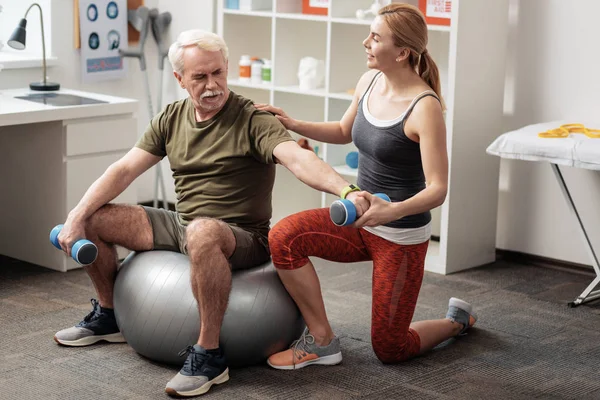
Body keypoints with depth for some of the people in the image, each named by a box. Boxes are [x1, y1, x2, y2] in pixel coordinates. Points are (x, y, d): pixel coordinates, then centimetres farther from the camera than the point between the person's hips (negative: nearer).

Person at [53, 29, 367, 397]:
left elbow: (299, 159, -31)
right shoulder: (171, 119, 6)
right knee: (94, 220, 0)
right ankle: (109, 315, 24)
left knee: (201, 232, -42)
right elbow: (125, 170, 5)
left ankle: (209, 355, -30)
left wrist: (346, 191, -49)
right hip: (181, 225, 7)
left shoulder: (253, 121, -14)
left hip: (242, 238, -7)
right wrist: (78, 215, -6)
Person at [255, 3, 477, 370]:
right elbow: (344, 132, 19)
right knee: (284, 237, -20)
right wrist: (294, 125, 5)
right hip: (362, 221, 6)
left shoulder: (424, 107, -23)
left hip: (402, 234, -6)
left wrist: (390, 211, -42)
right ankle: (322, 341, -5)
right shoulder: (369, 82, -2)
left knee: (389, 349, 4)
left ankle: (458, 320, 35)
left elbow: (437, 190, -25)